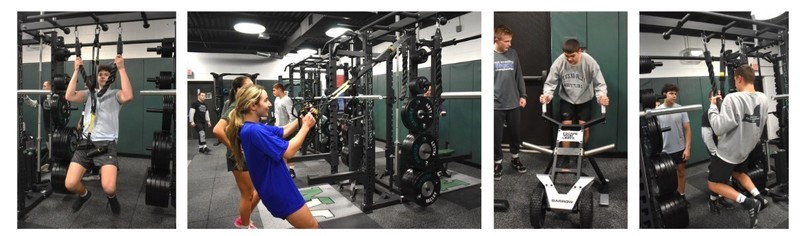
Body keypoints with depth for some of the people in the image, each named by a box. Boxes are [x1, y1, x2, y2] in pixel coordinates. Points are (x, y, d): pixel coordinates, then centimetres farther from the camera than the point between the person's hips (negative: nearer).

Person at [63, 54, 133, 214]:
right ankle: (84, 194, 28)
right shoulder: (89, 93, 17)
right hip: (86, 142, 4)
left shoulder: (115, 94, 5)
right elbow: (69, 96, -2)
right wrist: (76, 71, -1)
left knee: (108, 188, -21)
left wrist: (121, 69, -18)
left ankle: (112, 197, 16)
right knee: (70, 184, -8)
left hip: (106, 144, -4)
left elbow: (128, 96, -20)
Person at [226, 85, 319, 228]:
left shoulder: (251, 128, 5)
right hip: (278, 189, -10)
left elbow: (282, 132, 14)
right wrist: (306, 126, -18)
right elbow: (288, 152, -27)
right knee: (312, 227, 0)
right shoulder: (253, 131, -27)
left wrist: (301, 120, -2)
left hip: (273, 185, 10)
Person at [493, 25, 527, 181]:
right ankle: (498, 163, 23)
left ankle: (515, 159, 37)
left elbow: (519, 76, 11)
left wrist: (523, 95, 8)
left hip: (513, 103, 4)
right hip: (496, 105, -4)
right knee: (497, 136, 6)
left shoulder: (513, 53, 4)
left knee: (515, 134, 16)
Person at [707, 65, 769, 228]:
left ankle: (748, 203, -10)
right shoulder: (763, 99, -3)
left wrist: (713, 106, -18)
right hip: (746, 148, 8)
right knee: (738, 172, 34)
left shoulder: (733, 99, -29)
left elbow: (719, 128, -28)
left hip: (729, 151, -7)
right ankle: (759, 197, 18)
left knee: (714, 184, 5)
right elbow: (761, 124, 11)